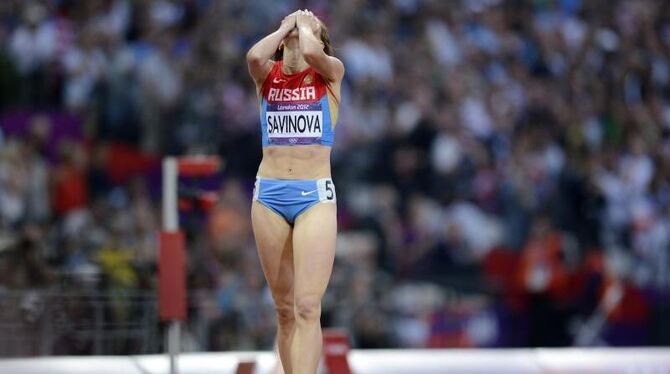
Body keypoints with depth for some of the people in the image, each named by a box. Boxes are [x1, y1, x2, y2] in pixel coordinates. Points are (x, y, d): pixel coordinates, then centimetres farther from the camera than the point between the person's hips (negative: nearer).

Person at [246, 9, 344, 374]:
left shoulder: (330, 71, 4)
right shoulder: (267, 74, 9)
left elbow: (311, 53, -20)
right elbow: (254, 56, -14)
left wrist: (305, 26, 1)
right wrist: (285, 27, 3)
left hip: (315, 196, -3)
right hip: (269, 194, 3)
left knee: (307, 306, -14)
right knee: (284, 308, 8)